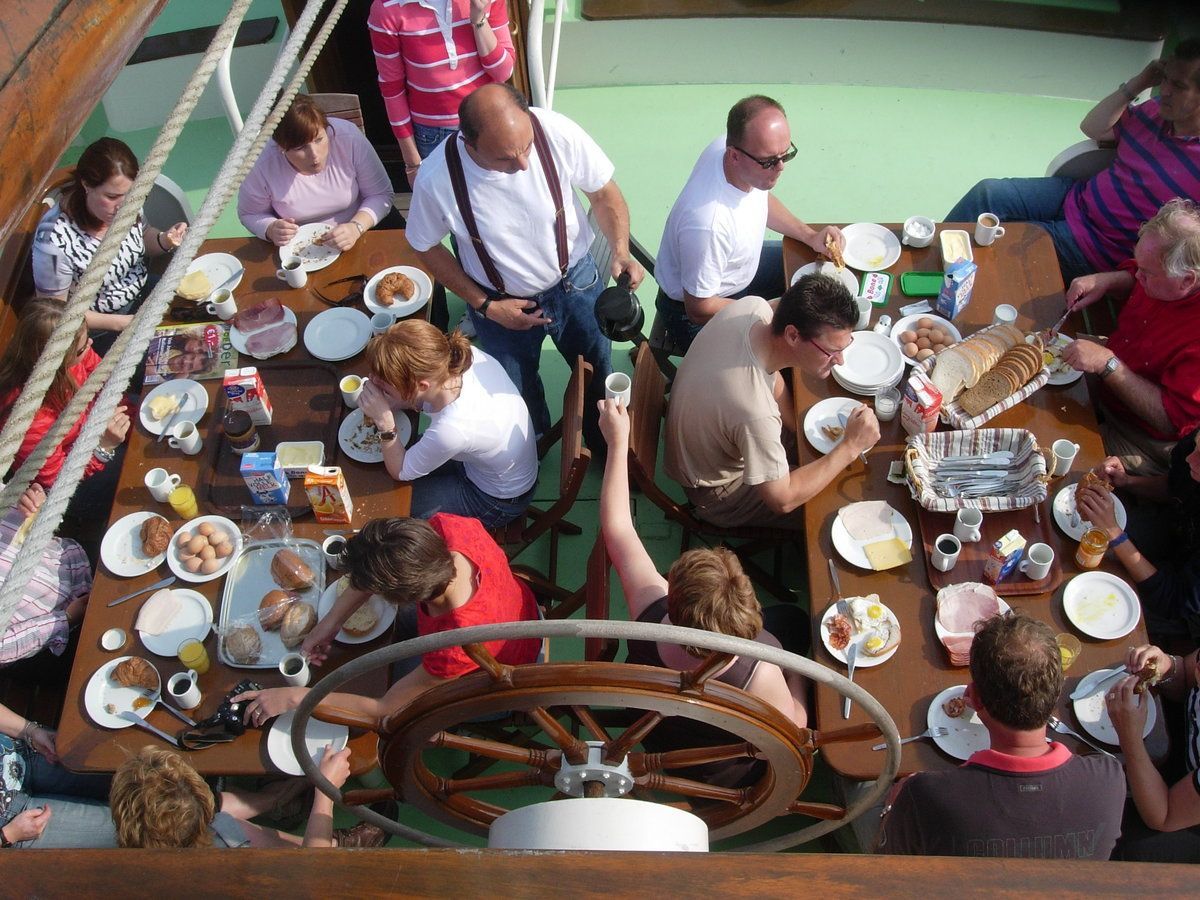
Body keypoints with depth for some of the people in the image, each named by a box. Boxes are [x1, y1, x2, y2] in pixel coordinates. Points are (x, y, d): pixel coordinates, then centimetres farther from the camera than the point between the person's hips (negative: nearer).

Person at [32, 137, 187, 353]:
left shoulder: (126, 203, -16)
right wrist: (120, 323, -24)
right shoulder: (54, 239, -30)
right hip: (101, 329, -5)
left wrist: (165, 240, -15)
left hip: (145, 293, 6)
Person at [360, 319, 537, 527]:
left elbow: (400, 472, -22)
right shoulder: (468, 355, -27)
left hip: (499, 502, -6)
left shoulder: (452, 430, -43)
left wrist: (385, 423, -31)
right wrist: (391, 403, -18)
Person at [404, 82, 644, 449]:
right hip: (502, 305, -1)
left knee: (598, 375, 25)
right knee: (520, 395, 25)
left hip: (576, 282, 1)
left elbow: (604, 192, -12)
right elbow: (427, 248, -11)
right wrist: (485, 305, -14)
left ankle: (607, 446, 57)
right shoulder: (436, 179, -32)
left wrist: (620, 250, -29)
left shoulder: (558, 132, -31)